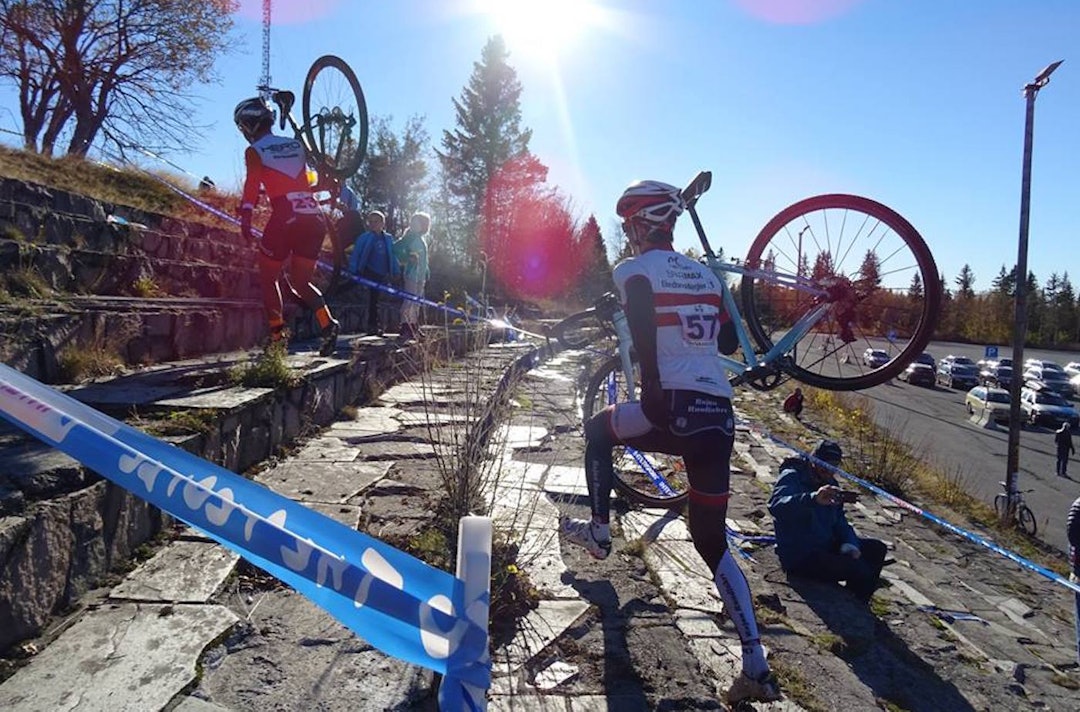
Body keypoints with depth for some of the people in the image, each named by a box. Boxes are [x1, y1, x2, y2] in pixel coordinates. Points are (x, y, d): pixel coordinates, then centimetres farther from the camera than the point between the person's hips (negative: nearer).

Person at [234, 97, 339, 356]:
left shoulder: (254, 152, 4)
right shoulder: (297, 145, 18)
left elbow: (252, 184, -8)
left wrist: (245, 219, -11)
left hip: (285, 220, -5)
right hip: (315, 219, 5)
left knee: (268, 278, 15)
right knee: (300, 281, 16)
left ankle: (277, 332, 4)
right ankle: (327, 322, -7)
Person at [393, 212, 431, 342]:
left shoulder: (421, 239, 18)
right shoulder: (411, 237, -10)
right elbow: (396, 248, -19)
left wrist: (426, 271, 19)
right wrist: (406, 260, -17)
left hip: (420, 275, 9)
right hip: (411, 274, -9)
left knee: (417, 302, 12)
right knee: (410, 301, -12)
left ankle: (414, 327, 19)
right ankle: (405, 328, -12)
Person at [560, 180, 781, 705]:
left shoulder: (634, 271, 2)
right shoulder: (705, 274, 20)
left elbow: (645, 339, -13)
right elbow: (729, 343, 20)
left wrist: (652, 401, -14)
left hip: (678, 409, -6)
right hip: (721, 418, 6)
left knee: (598, 429, 26)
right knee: (713, 543, 12)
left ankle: (599, 533, 31)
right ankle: (756, 667, 6)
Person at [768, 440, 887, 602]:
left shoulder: (830, 484, 12)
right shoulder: (791, 477, -14)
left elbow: (840, 522, 13)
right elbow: (776, 506, -34)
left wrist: (851, 545, -8)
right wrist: (814, 499, -49)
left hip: (826, 546, 9)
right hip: (799, 557, -9)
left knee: (877, 549, 6)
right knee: (858, 569, -22)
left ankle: (859, 603, 14)